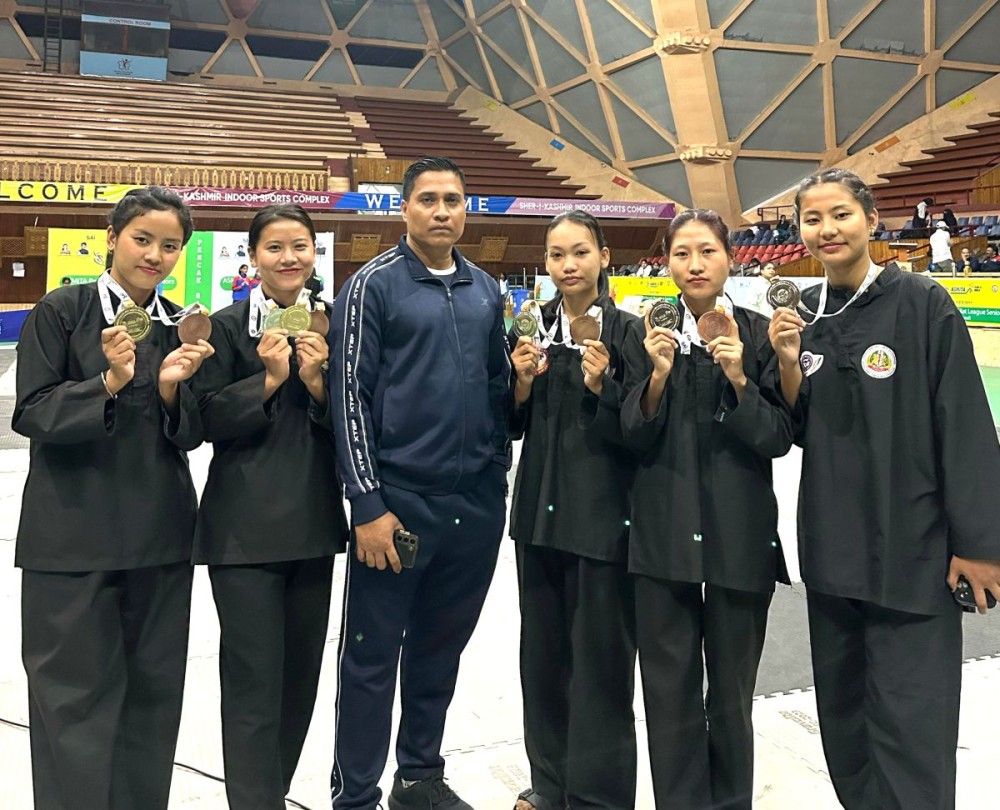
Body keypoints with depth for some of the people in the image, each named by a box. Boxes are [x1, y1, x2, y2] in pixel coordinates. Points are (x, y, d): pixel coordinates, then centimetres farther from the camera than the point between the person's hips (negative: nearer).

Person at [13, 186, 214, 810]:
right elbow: (32, 413, -7)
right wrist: (109, 382, -21)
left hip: (161, 530, 4)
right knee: (77, 690, 2)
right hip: (73, 531, -4)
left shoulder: (181, 327, 8)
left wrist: (172, 388, -13)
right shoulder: (62, 310, -2)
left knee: (153, 687, 10)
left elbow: (191, 436, 7)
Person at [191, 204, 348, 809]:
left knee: (301, 667, 13)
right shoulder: (228, 326, -3)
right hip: (245, 524, -4)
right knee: (255, 673, -4)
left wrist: (318, 384, -10)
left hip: (314, 517, 5)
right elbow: (206, 420, -7)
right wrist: (268, 380, -16)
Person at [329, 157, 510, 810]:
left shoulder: (485, 290, 11)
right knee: (373, 656, 5)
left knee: (441, 647, 17)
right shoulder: (373, 286, -5)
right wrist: (368, 504, -12)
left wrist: (499, 475, 10)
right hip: (399, 501, -5)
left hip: (477, 503, 5)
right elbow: (350, 396, -8)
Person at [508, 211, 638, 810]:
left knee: (599, 659, 3)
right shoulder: (533, 328, 7)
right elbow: (514, 427, 10)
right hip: (540, 510, 5)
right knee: (543, 652, 14)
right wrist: (522, 380, -7)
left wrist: (601, 386, -22)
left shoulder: (626, 330, -7)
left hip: (603, 517, -5)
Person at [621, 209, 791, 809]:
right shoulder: (648, 334, 4)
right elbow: (635, 438, -1)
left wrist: (738, 379, -18)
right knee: (670, 691, 6)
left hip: (740, 534, 0)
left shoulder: (758, 333, 0)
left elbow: (780, 439, -3)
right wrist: (659, 376, -16)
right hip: (663, 534, 1)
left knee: (732, 691, 11)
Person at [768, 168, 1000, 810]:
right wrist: (789, 363, -8)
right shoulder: (803, 313, 7)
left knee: (907, 731, -2)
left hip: (913, 553, -5)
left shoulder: (922, 304, -8)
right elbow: (798, 431, 9)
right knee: (843, 713, 16)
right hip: (832, 547, 6)